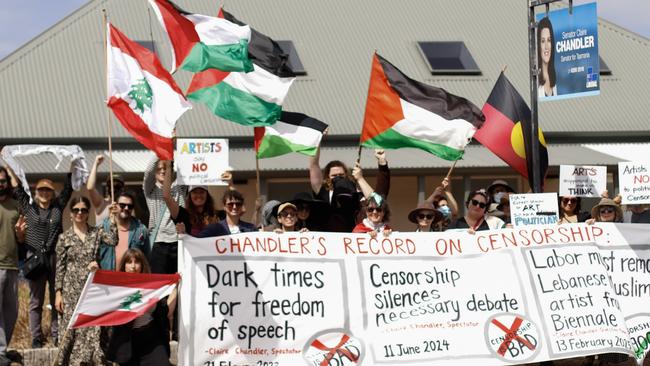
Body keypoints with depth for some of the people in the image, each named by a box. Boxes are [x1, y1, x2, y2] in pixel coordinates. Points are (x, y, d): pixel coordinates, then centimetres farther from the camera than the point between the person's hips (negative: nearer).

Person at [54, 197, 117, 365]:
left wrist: (112, 218, -12)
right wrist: (58, 293, -2)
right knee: (73, 327, -2)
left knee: (94, 327, -5)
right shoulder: (64, 237, 4)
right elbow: (60, 267, 3)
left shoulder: (97, 232, 8)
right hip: (72, 289, -1)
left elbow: (113, 239, -11)